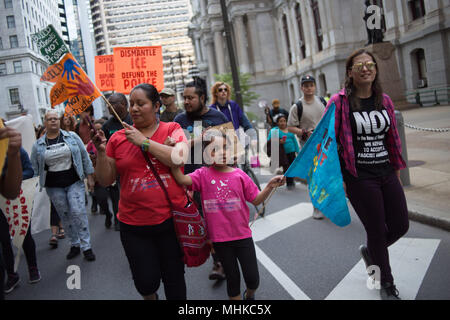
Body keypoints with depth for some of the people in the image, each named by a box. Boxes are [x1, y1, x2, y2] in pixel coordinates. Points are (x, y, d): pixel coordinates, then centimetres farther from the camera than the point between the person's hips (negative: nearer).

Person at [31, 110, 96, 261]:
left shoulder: (72, 136, 2)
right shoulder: (38, 145, 4)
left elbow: (84, 156, 5)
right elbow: (35, 168, 9)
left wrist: (89, 177, 3)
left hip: (74, 182, -2)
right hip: (54, 186, 2)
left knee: (78, 212, -10)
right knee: (65, 216, 8)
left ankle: (86, 246, -2)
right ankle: (74, 245, 22)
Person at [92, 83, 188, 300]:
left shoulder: (171, 129, 0)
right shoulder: (118, 138, 3)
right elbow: (105, 181, 4)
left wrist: (143, 141, -17)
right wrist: (101, 153, -12)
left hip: (171, 219, 0)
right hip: (134, 225, 1)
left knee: (174, 279, 13)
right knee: (146, 282, 4)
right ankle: (150, 297, 39)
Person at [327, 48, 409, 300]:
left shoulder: (384, 100, 7)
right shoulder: (340, 102, -9)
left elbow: (393, 137, 14)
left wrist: (397, 170, 15)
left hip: (387, 174, 6)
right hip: (359, 178, -5)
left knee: (401, 225, 10)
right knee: (377, 230, 4)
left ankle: (370, 251, 41)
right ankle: (387, 284, 27)